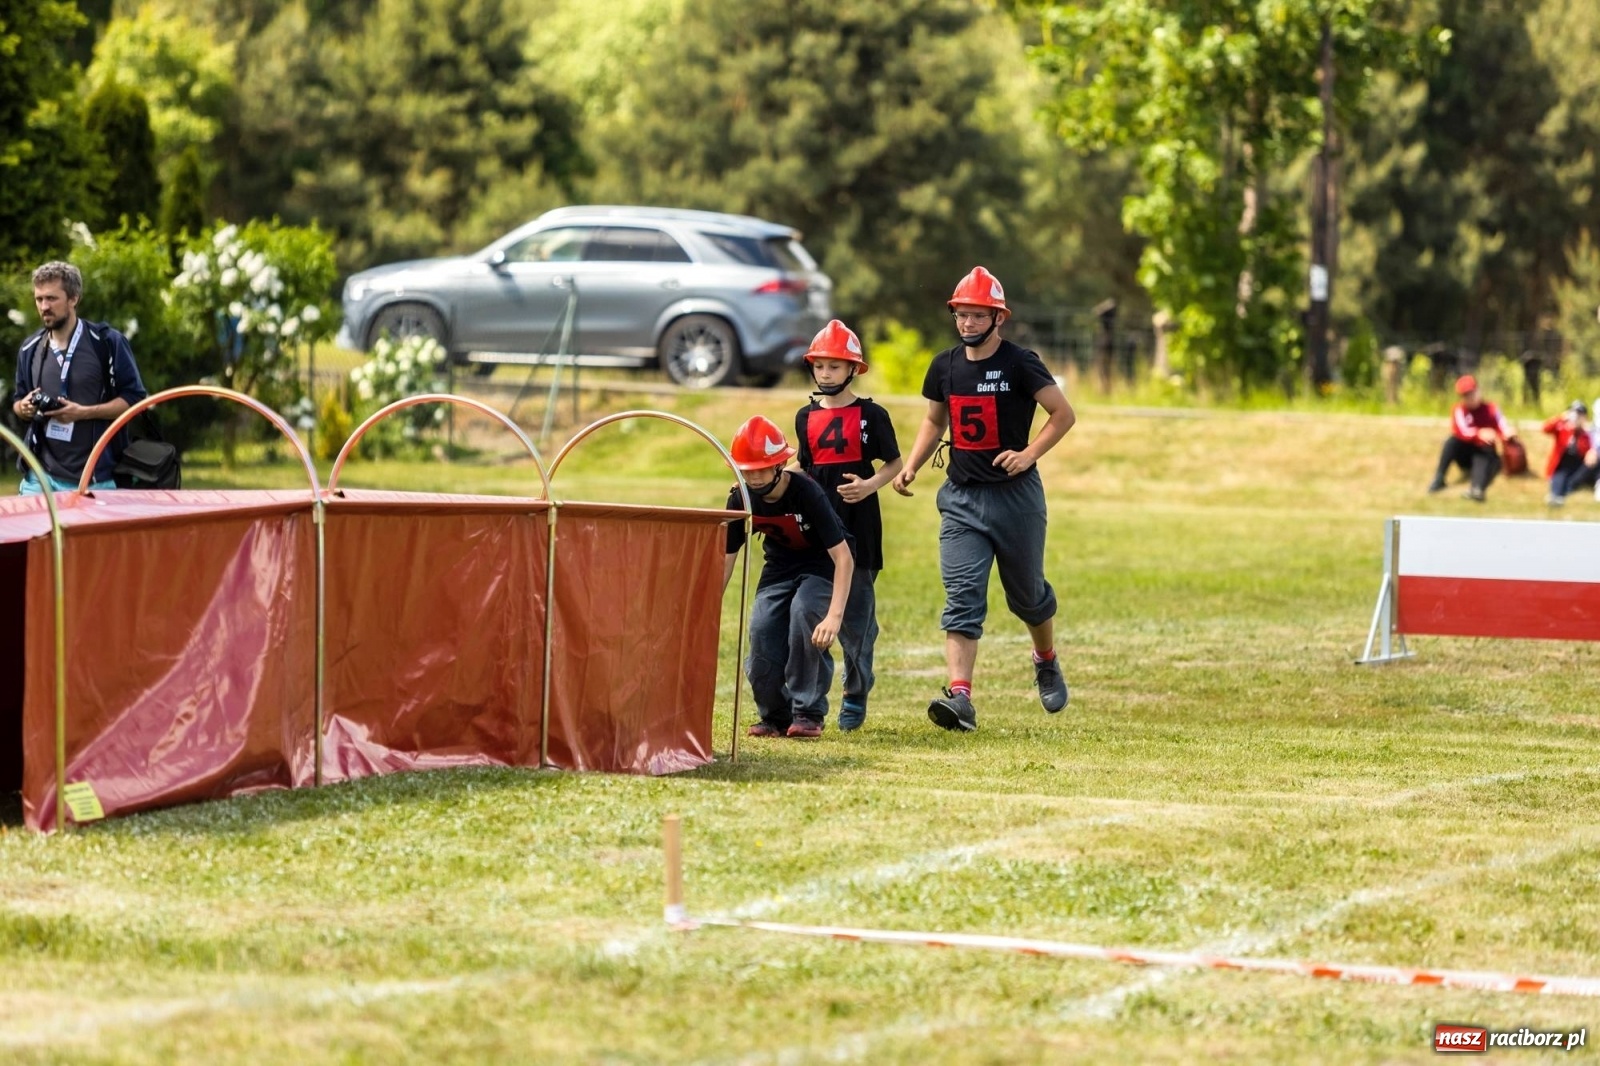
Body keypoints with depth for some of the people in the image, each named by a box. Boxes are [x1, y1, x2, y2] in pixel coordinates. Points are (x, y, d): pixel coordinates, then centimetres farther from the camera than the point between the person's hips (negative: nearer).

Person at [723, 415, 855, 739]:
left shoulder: (806, 493, -31)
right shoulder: (741, 500, -15)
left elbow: (843, 557, -33)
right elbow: (724, 560, -5)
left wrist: (834, 616, -42)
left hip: (821, 565, -5)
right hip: (779, 567, 5)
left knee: (805, 612, -32)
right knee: (761, 629, -17)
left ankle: (808, 713, -19)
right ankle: (775, 717, 7)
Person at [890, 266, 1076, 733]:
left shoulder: (1019, 364, -10)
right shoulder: (945, 366, 5)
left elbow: (1063, 414, -6)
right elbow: (934, 420, 20)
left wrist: (1029, 454, -18)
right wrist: (911, 466, 6)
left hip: (1015, 496, -3)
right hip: (962, 497, 3)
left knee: (1027, 594, 12)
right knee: (962, 598, -9)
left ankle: (1046, 661, 43)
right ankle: (960, 696, -19)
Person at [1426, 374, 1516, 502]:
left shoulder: (1491, 409, -3)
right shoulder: (1459, 410, -4)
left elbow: (1503, 427, -16)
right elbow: (1462, 431, -23)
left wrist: (1509, 434, -43)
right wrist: (1479, 434, -44)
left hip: (1484, 454, -2)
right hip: (1465, 453, 2)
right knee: (1452, 440, -27)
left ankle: (1477, 489, -65)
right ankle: (1439, 479, -28)